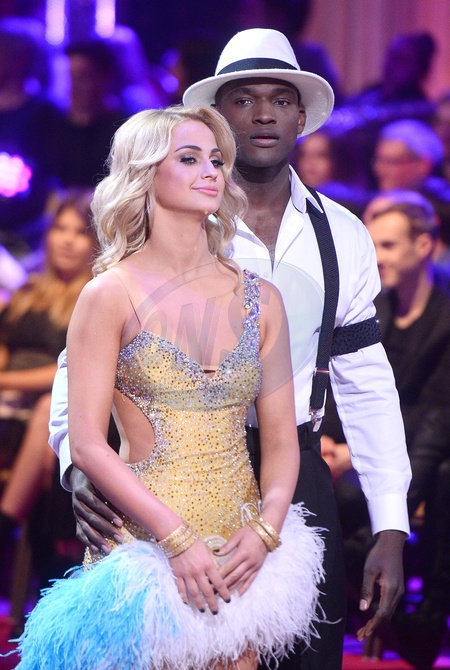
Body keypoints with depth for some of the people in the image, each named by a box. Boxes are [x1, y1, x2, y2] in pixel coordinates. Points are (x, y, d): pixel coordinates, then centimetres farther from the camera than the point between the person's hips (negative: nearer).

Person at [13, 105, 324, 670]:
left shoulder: (260, 299, 7)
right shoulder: (111, 295, -4)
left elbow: (282, 438, 8)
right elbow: (87, 443, -9)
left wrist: (265, 530, -9)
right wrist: (178, 537, -17)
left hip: (238, 557, 4)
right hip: (144, 544, -4)